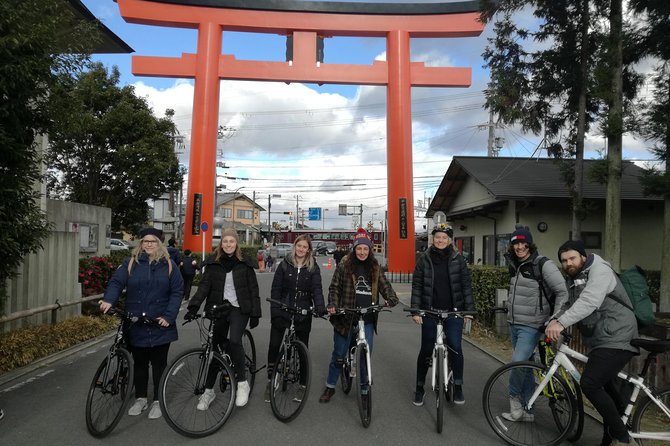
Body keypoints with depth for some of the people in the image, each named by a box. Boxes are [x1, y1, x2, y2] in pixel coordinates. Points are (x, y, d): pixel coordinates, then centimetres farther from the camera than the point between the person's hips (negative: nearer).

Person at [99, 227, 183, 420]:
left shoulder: (168, 265, 0)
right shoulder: (130, 263, 3)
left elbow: (177, 291, -2)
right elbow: (116, 282, -8)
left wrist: (169, 316, -11)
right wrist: (109, 300, -28)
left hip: (160, 326, -1)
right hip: (136, 325, 1)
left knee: (159, 363, 9)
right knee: (139, 363, 15)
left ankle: (158, 401, 24)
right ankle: (140, 398, 33)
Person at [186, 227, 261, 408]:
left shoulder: (245, 263, 2)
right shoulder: (213, 263, 5)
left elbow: (253, 290, 3)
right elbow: (204, 285, -4)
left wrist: (255, 313, -2)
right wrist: (193, 306, -18)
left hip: (239, 309, -2)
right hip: (218, 309, 2)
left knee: (234, 341, -25)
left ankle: (242, 382, -6)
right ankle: (208, 390, 25)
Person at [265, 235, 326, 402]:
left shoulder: (313, 268, 2)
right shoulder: (284, 265, 1)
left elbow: (317, 289, -6)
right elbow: (276, 289, 0)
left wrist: (320, 306, -24)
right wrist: (274, 311, -10)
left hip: (303, 314, 0)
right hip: (282, 312, 0)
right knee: (274, 346, -3)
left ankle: (303, 385, 24)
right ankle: (270, 381, 17)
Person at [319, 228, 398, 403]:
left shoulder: (375, 267, 7)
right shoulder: (344, 265, -2)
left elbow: (385, 285, 5)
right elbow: (334, 287, 0)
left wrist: (391, 299, -14)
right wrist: (333, 305, -14)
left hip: (367, 318, 2)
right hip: (346, 317, -2)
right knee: (338, 354, 10)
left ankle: (365, 389, 25)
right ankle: (330, 387, 29)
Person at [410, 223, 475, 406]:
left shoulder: (458, 258, 1)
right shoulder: (424, 259, 0)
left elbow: (466, 285, 3)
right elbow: (417, 286, -1)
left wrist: (469, 310, 0)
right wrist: (415, 310, -7)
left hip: (453, 311, 0)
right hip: (430, 312, 0)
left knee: (455, 348, -3)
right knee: (426, 350, 7)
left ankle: (458, 388, 19)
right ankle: (419, 388, 23)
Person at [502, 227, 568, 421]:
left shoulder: (543, 264, -12)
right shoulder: (515, 265, 9)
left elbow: (562, 292, -13)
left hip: (531, 326, -7)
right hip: (514, 324, 7)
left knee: (518, 363, -16)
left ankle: (515, 398, 7)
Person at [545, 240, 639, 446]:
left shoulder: (600, 270, -14)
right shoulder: (574, 279, 14)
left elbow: (589, 301, -30)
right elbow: (569, 305, 8)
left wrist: (561, 323, -40)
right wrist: (555, 319, -13)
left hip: (616, 340, -9)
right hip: (598, 341, 9)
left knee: (589, 384, -18)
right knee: (604, 387, 20)